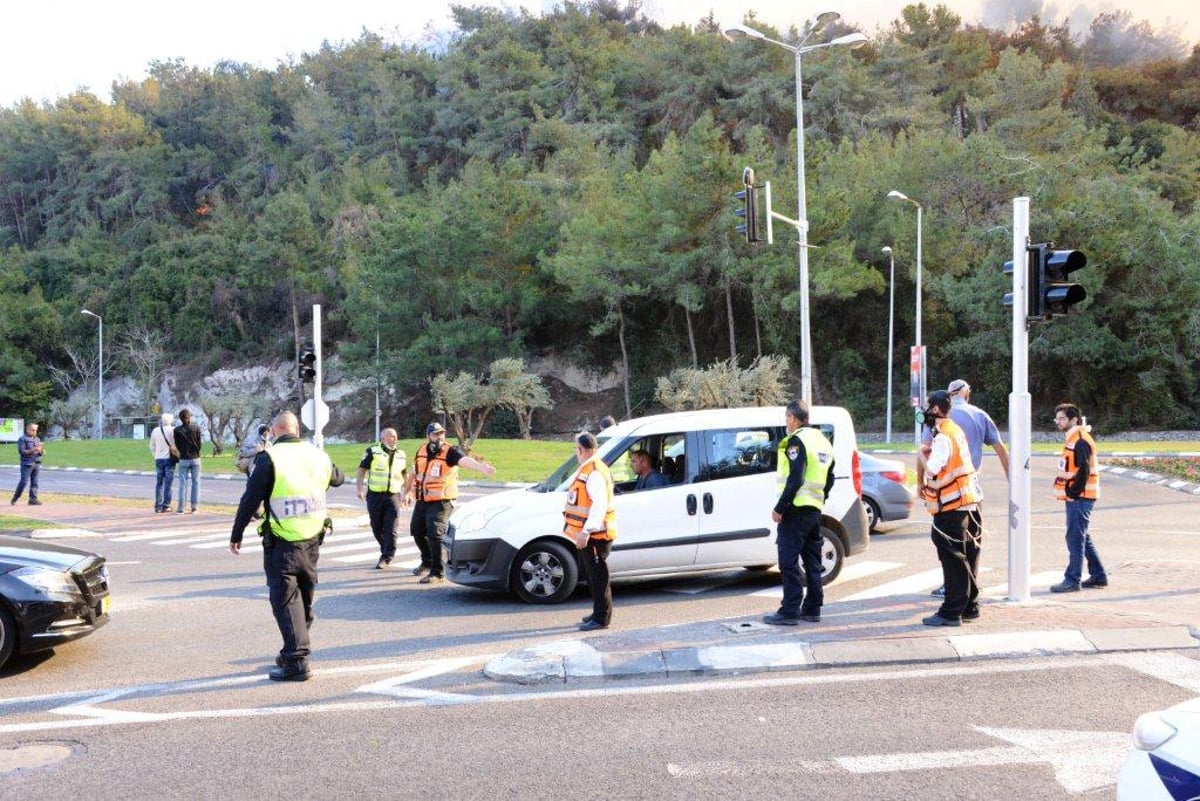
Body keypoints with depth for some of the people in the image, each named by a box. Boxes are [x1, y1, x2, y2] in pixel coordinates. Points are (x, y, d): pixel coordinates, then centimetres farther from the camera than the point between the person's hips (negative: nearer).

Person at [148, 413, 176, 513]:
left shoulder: (155, 431, 6)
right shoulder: (172, 430, -9)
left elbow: (152, 446, 11)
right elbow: (175, 444, -12)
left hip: (158, 459, 4)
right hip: (169, 459, -4)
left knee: (159, 484, 9)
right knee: (168, 484, -1)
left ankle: (158, 506, 7)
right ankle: (166, 506, -2)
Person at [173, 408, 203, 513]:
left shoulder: (177, 430, -5)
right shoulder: (196, 428, -5)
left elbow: (177, 445, 1)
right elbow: (199, 443, -2)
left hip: (183, 459, 0)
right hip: (195, 458, 0)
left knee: (183, 483, 3)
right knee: (196, 482, 7)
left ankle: (180, 508, 1)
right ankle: (194, 507, 6)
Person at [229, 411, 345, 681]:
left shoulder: (269, 458, -12)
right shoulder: (317, 455, 5)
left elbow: (250, 500, -11)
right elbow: (338, 478, 26)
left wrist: (236, 535, 0)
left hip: (282, 545, -6)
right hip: (312, 540, 6)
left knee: (285, 600, -1)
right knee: (305, 597, 19)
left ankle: (296, 661, -6)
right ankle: (294, 652, 31)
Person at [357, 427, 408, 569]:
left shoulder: (400, 455, 10)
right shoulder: (373, 452, -1)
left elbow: (405, 474, 21)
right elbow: (362, 469, 1)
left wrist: (406, 493, 16)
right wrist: (360, 488, -8)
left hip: (393, 496, 1)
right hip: (375, 495, -1)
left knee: (390, 529, -7)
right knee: (377, 528, 8)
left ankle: (386, 557, -1)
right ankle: (387, 552, 26)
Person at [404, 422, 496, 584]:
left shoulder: (450, 452, -13)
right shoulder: (421, 451, 6)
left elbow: (465, 460, -34)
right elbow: (414, 473, 21)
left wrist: (481, 467, -52)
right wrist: (407, 492, 20)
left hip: (441, 502, -7)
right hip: (421, 501, 7)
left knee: (434, 534, -16)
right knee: (417, 531, 19)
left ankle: (437, 573, -7)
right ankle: (427, 562, 44)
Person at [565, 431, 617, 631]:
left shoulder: (595, 473, -20)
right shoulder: (586, 469, 14)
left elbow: (600, 504, -27)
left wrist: (586, 531, -31)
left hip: (595, 535, -10)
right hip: (587, 534, 10)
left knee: (598, 575, -3)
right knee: (591, 573, 18)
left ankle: (602, 618, 3)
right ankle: (599, 613, 29)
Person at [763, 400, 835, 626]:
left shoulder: (797, 441, -13)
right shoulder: (822, 441, 16)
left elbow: (795, 479, -21)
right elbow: (829, 479, 20)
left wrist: (779, 508, -19)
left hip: (796, 509, -9)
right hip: (815, 510, 9)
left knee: (789, 562, -6)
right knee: (812, 562, 14)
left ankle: (789, 612, -6)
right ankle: (812, 609, 18)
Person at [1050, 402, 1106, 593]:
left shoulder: (1080, 441, -16)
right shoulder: (1072, 438, 16)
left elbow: (1084, 470, -22)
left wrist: (1073, 493, -18)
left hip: (1079, 498, -10)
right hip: (1076, 497, 10)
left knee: (1075, 538, -7)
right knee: (1083, 538, 16)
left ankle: (1072, 581, -4)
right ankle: (1098, 577, 24)